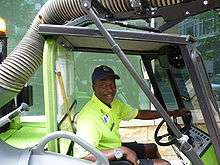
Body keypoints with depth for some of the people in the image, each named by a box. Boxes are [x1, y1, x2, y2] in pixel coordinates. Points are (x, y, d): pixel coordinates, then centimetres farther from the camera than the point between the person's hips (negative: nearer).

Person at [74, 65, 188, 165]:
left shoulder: (114, 104, -1)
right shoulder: (89, 116, -31)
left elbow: (139, 114, 10)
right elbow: (81, 155, -38)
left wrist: (171, 113, 9)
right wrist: (121, 151, -36)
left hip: (116, 149, 9)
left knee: (152, 148, 26)